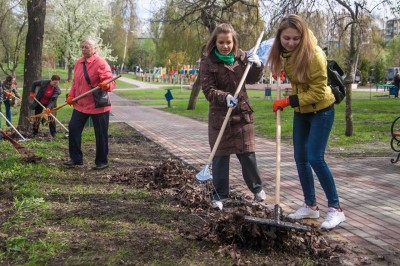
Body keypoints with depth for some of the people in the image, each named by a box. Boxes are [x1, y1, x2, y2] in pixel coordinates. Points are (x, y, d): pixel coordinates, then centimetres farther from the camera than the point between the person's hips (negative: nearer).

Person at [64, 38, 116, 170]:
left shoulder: (100, 63, -12)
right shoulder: (78, 63, 10)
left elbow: (110, 81, -18)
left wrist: (106, 85, -40)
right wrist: (71, 95, 6)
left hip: (98, 106, -7)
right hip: (80, 104, 7)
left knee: (101, 134, 2)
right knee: (73, 129, 7)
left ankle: (102, 161, 15)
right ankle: (76, 158, 19)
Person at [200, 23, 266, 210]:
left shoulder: (241, 56, 1)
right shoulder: (208, 61, -10)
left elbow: (251, 80, 11)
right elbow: (208, 90, -14)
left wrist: (257, 66, -9)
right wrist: (225, 97, -32)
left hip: (242, 113, 2)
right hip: (219, 114, -2)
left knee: (247, 153, 7)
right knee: (220, 155, 3)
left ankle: (257, 188, 27)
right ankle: (219, 195, 16)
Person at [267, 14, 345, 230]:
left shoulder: (314, 56, -27)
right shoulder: (285, 53, -6)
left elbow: (317, 92, -24)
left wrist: (287, 102, -25)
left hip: (321, 111, -7)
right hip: (301, 112, 7)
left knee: (315, 158, -13)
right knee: (300, 158, 8)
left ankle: (335, 208, -2)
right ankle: (310, 206, 21)